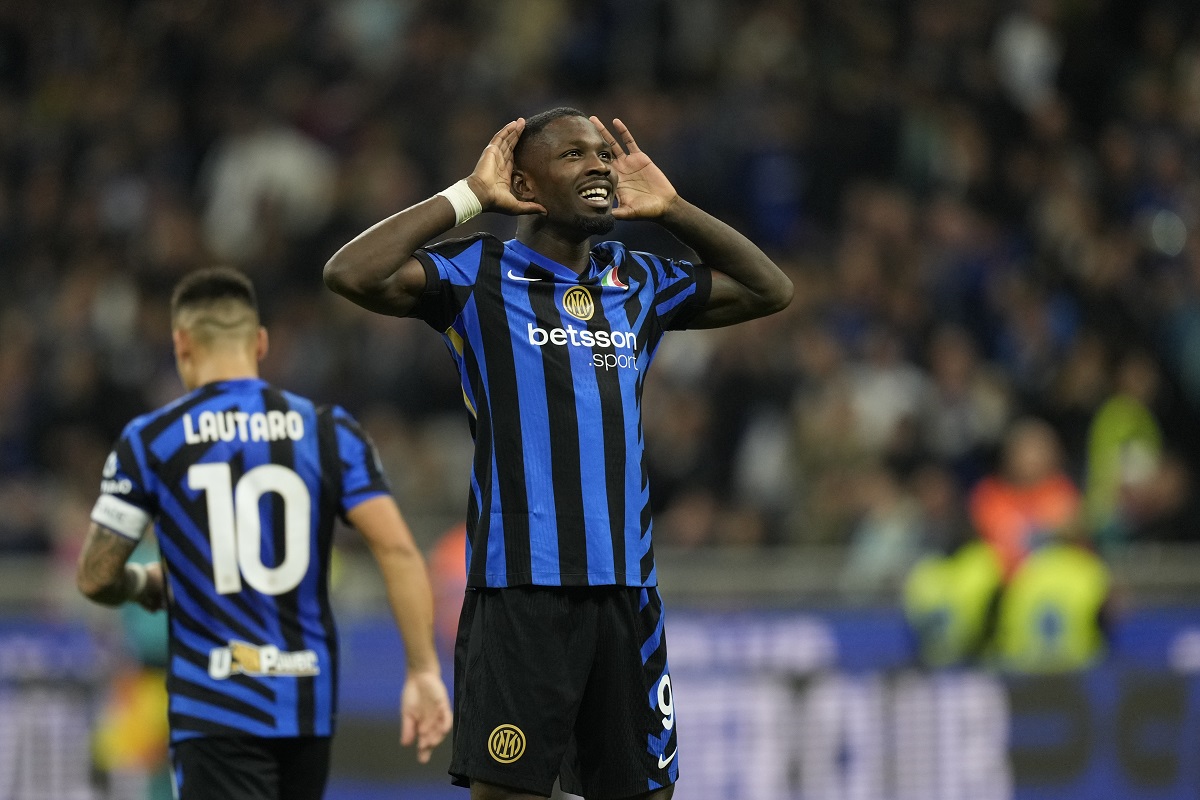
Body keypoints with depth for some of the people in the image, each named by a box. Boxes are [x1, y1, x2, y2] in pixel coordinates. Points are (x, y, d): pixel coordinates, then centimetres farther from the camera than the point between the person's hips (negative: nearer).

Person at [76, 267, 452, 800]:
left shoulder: (148, 441, -2)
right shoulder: (329, 431, 3)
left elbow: (95, 579, 0)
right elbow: (398, 550, -7)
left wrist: (147, 585, 22)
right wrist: (424, 671, -5)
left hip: (213, 710, -4)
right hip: (309, 704, 4)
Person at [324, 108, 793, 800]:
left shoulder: (640, 284, 16)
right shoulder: (479, 276, 0)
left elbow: (770, 289, 24)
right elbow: (352, 274, -14)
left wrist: (671, 209, 15)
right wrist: (469, 197, -7)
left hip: (628, 588, 5)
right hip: (519, 587, -5)